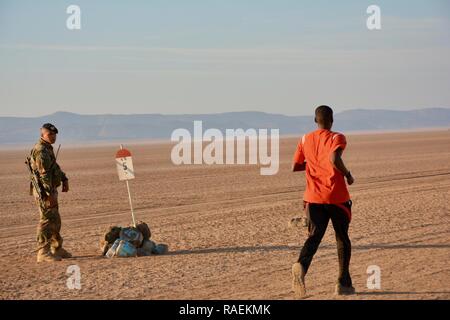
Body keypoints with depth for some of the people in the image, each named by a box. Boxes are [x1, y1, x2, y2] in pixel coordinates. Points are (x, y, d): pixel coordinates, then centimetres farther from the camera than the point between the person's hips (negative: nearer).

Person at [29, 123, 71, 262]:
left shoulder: (48, 149, 16)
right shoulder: (41, 151, -17)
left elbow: (55, 167, 28)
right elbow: (44, 174, -24)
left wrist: (64, 179, 17)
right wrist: (50, 194, -26)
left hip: (51, 190, 10)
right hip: (45, 191, -10)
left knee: (55, 221, 17)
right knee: (47, 221, -9)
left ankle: (57, 249, 26)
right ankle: (43, 253, -7)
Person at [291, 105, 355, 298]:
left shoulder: (305, 140, 10)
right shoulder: (336, 138, -5)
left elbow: (295, 167, 13)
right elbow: (334, 159, -25)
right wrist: (347, 174, -9)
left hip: (313, 198, 3)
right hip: (337, 197, -3)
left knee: (314, 237, -3)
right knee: (342, 239, 14)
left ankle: (301, 266, -35)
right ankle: (344, 283, 14)